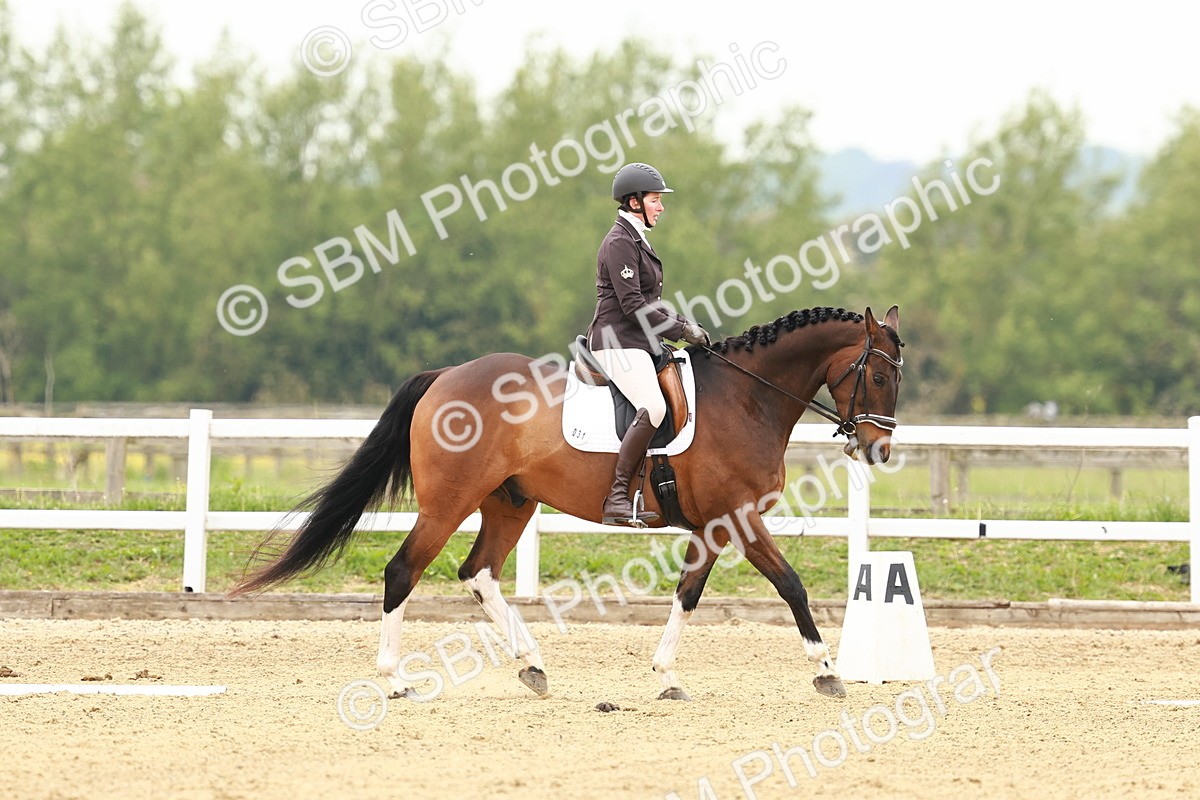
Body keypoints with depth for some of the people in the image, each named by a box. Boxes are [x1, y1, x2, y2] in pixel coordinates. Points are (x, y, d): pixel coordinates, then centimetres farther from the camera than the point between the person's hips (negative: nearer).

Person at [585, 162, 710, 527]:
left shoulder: (636, 240, 20)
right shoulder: (620, 243, -12)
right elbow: (633, 305, -18)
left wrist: (681, 323, 10)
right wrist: (682, 329, -14)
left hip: (639, 342, 11)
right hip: (618, 342, -11)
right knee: (653, 407, -28)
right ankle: (616, 498, -30)